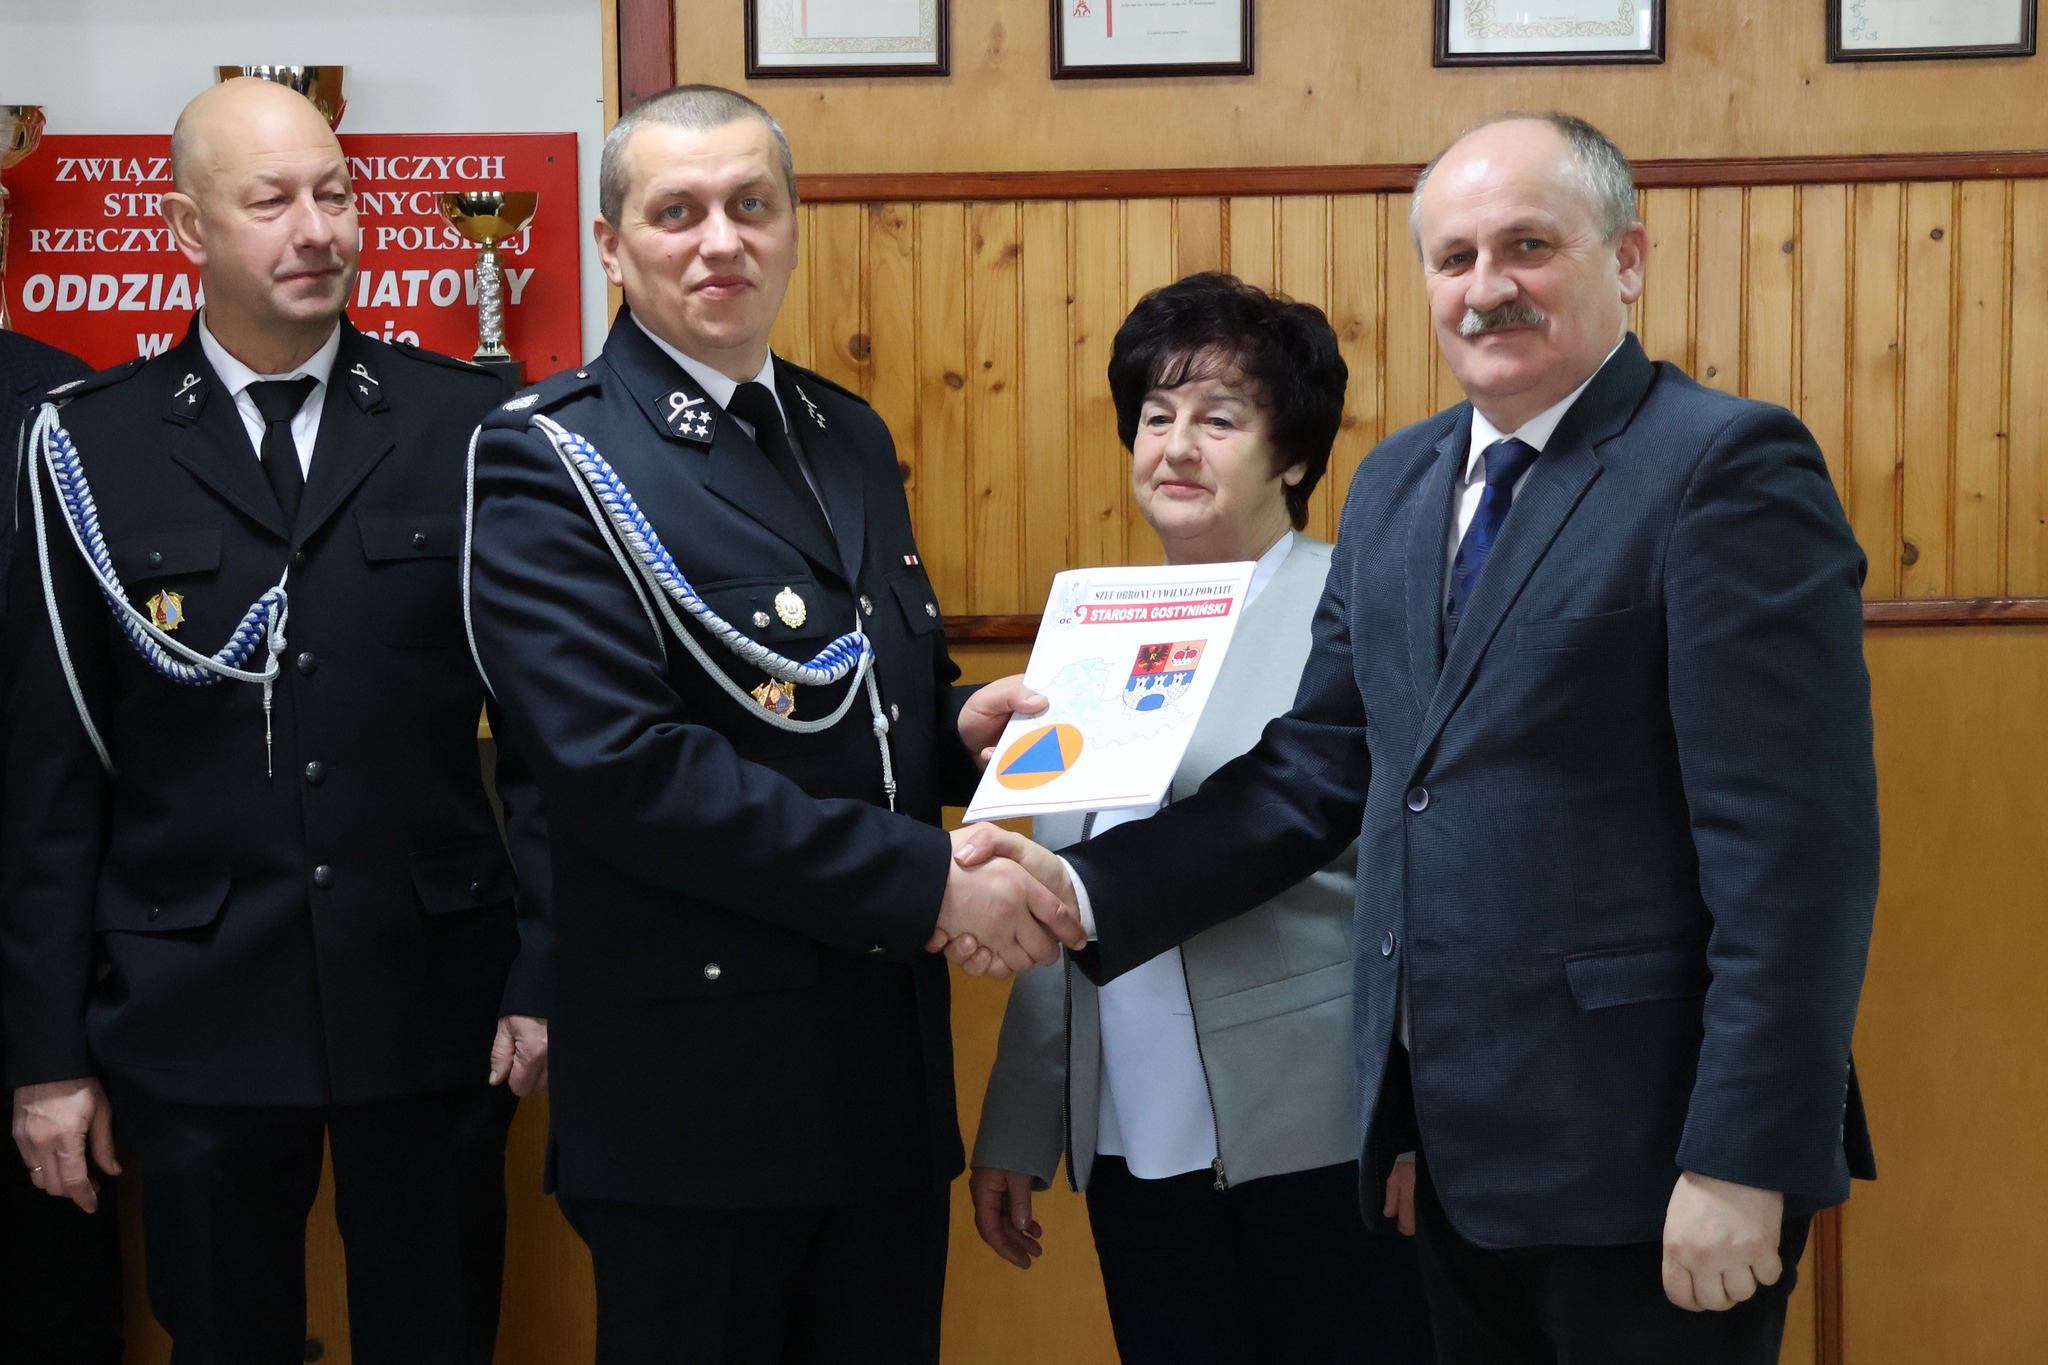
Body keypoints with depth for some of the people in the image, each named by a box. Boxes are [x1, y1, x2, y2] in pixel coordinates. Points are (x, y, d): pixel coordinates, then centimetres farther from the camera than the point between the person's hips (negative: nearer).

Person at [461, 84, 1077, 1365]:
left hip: (887, 1069, 7)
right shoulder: (550, 466, -9)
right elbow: (626, 766, -20)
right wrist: (923, 882, -20)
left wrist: (962, 724, -1)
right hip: (701, 1090, -6)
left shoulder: (850, 436, 13)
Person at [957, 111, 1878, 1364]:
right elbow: (1318, 767, 11)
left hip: (1639, 1164, -7)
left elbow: (1796, 843, -16)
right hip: (1463, 1152, 7)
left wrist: (1742, 1162, -19)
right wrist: (1085, 891, -1)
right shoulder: (1397, 485, 13)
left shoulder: (1728, 466, -11)